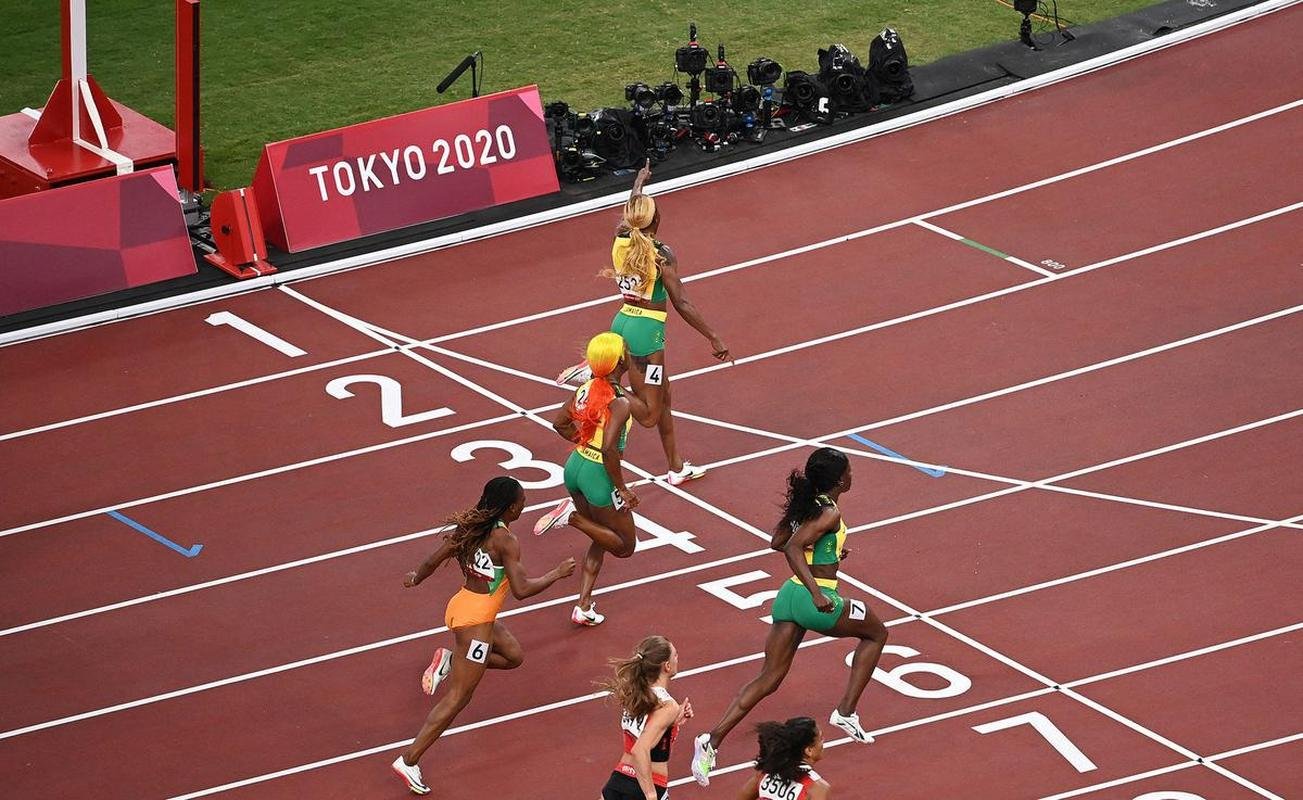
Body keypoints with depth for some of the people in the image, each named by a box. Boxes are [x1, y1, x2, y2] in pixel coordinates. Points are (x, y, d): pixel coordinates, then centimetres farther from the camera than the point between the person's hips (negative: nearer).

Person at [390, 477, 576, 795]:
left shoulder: (470, 524, 0)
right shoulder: (506, 540, -21)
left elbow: (434, 560, 5)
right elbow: (521, 590, -24)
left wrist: (415, 578, 25)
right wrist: (557, 573, -11)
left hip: (462, 605, 9)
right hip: (475, 620, -9)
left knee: (513, 656, 28)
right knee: (457, 699, -3)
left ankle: (450, 660, 15)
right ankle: (409, 760, -4)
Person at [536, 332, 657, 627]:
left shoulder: (588, 388, 0)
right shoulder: (619, 402, -23)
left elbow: (559, 423, 11)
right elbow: (608, 448, -31)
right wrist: (622, 489, -20)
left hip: (575, 466, 8)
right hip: (599, 475, -8)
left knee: (600, 540, 23)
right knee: (625, 546, 11)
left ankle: (584, 606, 16)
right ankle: (573, 516, -9)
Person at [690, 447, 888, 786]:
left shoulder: (802, 503, 10)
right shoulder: (830, 514, -14)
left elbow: (777, 542, 22)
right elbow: (793, 547, -26)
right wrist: (816, 593, -32)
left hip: (790, 594, 7)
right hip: (819, 599, -7)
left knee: (768, 679, 7)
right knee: (876, 632, 20)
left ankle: (712, 739, -9)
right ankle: (846, 711, 17)